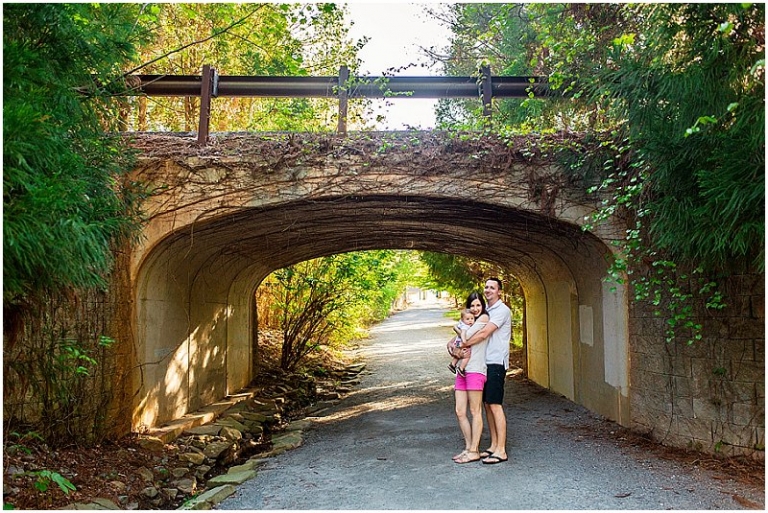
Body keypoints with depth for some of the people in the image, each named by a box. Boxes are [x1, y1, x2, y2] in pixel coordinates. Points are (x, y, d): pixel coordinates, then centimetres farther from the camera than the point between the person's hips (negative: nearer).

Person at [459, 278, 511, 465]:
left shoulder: (502, 310, -10)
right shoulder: (485, 311, 17)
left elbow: (483, 333, -19)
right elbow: (466, 330, 17)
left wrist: (464, 345, -11)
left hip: (496, 363, -9)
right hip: (485, 363, 9)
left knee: (495, 405, -8)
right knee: (487, 405, 10)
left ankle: (501, 451, -4)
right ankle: (494, 446, 18)